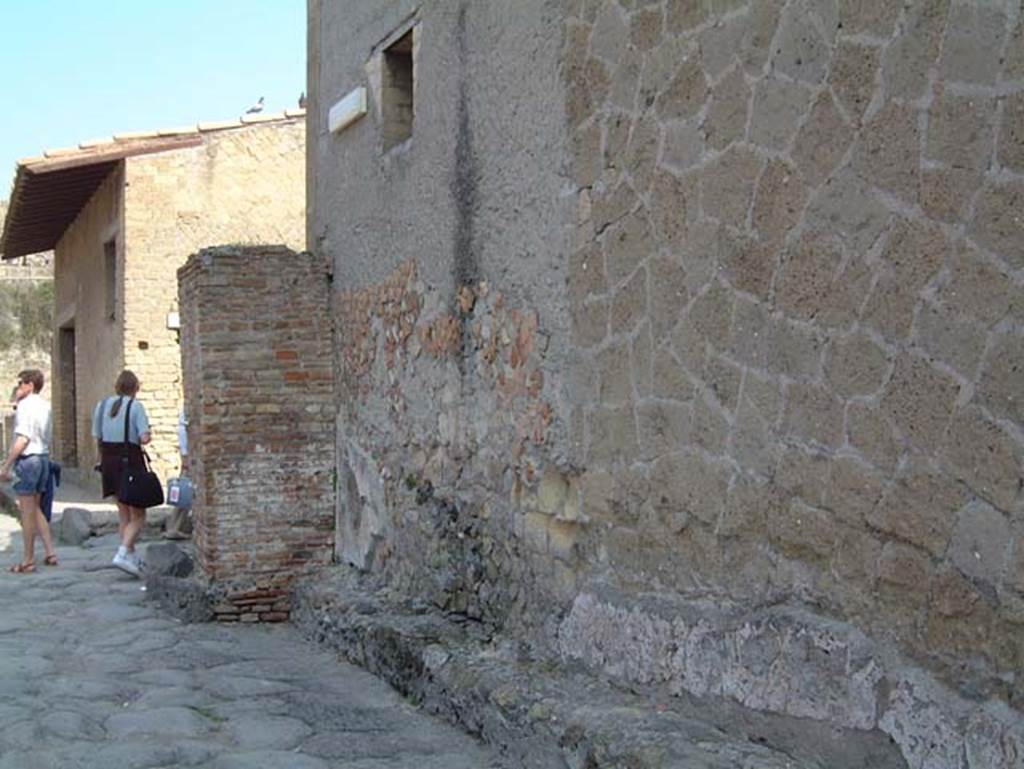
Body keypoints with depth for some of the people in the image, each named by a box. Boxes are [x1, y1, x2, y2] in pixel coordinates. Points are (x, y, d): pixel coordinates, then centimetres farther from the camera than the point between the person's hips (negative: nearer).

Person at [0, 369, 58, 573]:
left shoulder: (25, 406, -14)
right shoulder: (44, 405, 12)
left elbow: (22, 440, -19)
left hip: (28, 458, -8)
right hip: (44, 457, 8)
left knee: (27, 511, 0)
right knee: (35, 509, 18)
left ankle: (28, 560, 7)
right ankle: (49, 552, 16)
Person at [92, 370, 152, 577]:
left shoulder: (102, 405, 8)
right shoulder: (135, 406, -8)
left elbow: (97, 439, 7)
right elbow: (145, 438, -16)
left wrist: (104, 460, 16)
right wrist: (144, 437, 6)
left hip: (109, 461, 6)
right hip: (130, 461, -6)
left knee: (123, 513, 17)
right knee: (138, 515, 1)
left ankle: (131, 556, 21)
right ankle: (123, 553, -15)